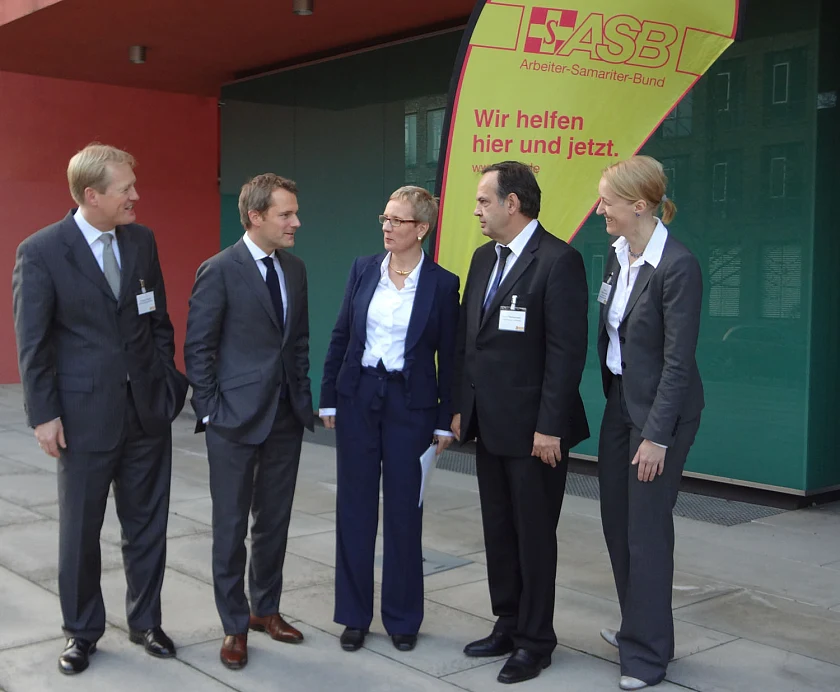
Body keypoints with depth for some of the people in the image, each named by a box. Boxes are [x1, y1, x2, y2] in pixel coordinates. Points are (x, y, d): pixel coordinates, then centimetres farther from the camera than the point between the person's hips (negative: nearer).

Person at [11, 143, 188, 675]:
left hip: (148, 408, 4)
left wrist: (168, 382, 7)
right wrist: (44, 414, -9)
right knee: (80, 529, 10)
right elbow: (33, 342, -8)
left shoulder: (142, 241, 3)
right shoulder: (41, 251, -10)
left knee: (148, 524, 12)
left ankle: (146, 622, 29)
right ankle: (82, 632, 27)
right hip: (86, 412, -4)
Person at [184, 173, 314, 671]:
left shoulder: (294, 268, 8)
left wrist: (303, 396, 8)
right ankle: (235, 626, 18)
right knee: (231, 526, 5)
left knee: (275, 520, 15)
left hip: (286, 418, 6)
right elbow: (198, 347, -9)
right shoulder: (219, 271, -11)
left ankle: (266, 609, 32)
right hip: (236, 421, -6)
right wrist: (211, 410, -10)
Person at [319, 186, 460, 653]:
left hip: (410, 404, -2)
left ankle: (403, 617, 22)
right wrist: (329, 399, 5)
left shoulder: (442, 284, -5)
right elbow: (341, 335, 7)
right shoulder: (364, 269, 3)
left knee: (404, 510, 6)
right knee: (355, 506, 8)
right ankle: (355, 614, 21)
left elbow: (449, 356, -2)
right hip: (358, 398, 3)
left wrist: (445, 421, -3)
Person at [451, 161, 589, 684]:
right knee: (499, 530, 16)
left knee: (534, 535, 5)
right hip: (489, 424, 8)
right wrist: (460, 406, 11)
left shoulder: (558, 260, -14)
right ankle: (508, 625, 31)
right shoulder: (484, 258, 11)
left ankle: (536, 641, 19)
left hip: (532, 427, -8)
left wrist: (550, 426, -19)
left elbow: (567, 350, -18)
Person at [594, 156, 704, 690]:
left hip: (660, 409, -8)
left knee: (647, 527, 1)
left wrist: (657, 435, -20)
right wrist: (613, 395, 14)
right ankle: (639, 628, 34)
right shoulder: (617, 254, 5)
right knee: (616, 520, 15)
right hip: (620, 400, 8)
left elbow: (678, 361, -20)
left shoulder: (678, 266, -20)